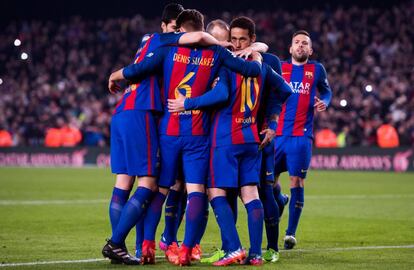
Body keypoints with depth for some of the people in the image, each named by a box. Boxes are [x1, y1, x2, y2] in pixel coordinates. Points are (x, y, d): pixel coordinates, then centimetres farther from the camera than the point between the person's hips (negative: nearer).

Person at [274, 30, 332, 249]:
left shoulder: (316, 69, 9)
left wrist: (324, 102, 1)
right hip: (277, 133, 1)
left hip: (301, 135, -1)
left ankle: (291, 232, 1)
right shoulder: (280, 67, 9)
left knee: (297, 182, -5)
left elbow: (326, 91, 21)